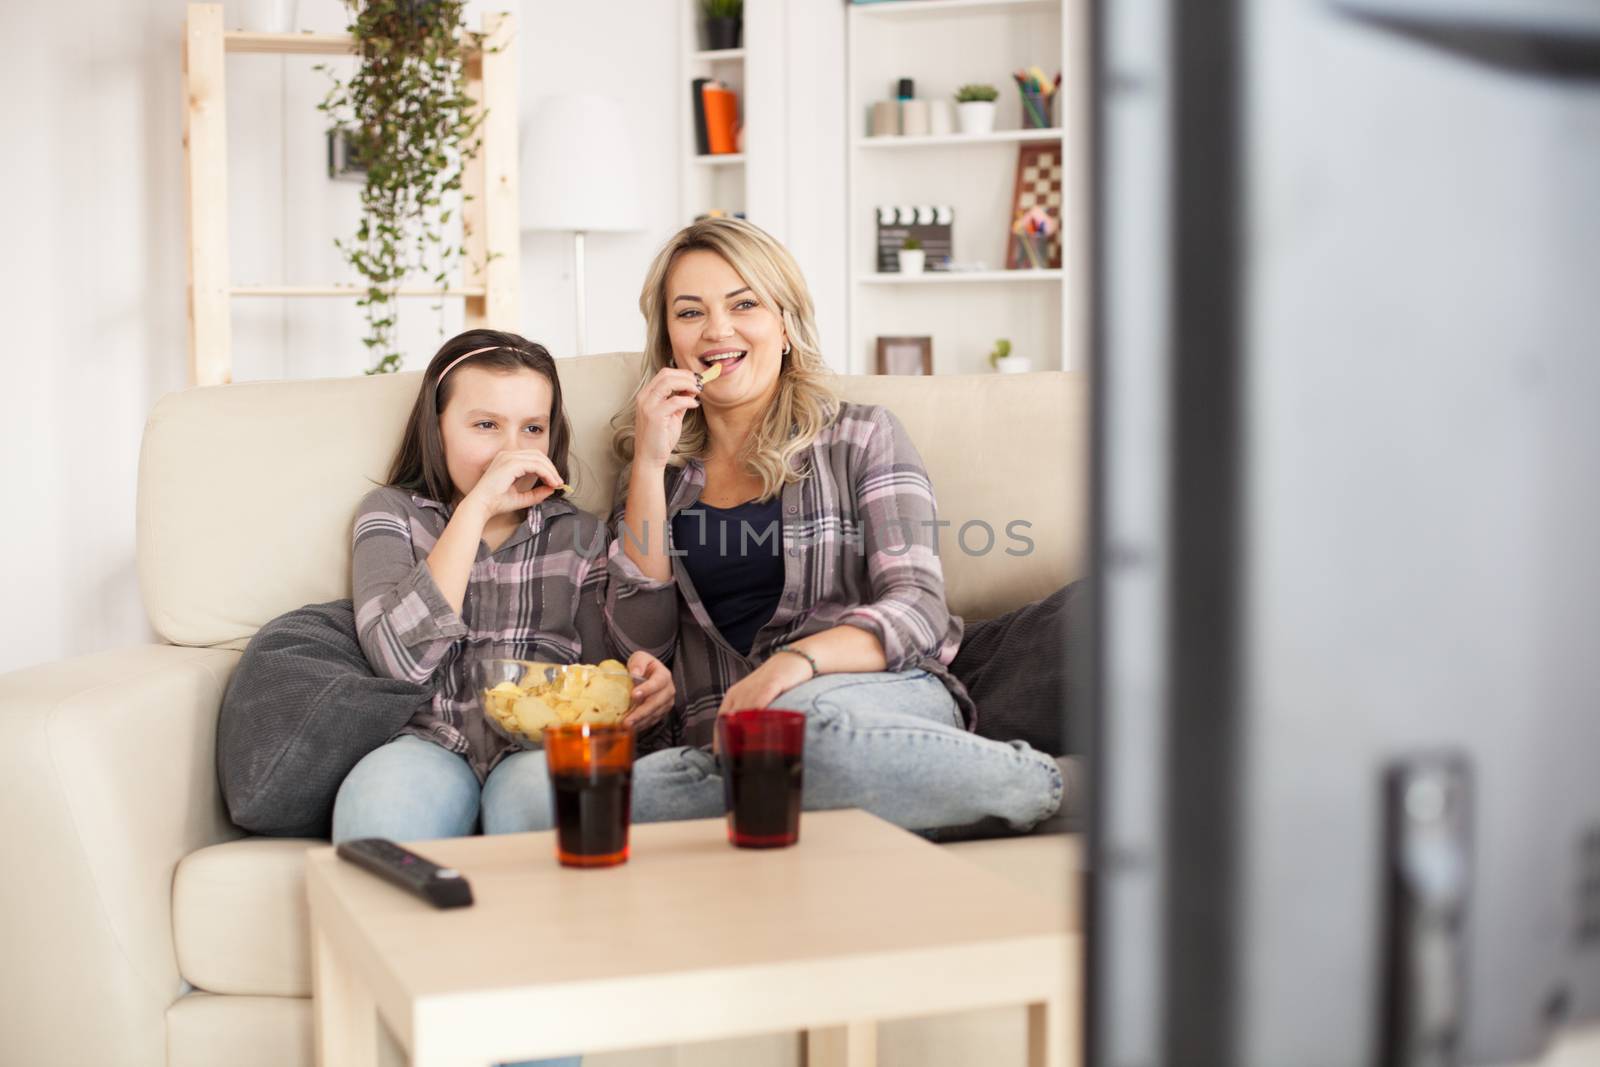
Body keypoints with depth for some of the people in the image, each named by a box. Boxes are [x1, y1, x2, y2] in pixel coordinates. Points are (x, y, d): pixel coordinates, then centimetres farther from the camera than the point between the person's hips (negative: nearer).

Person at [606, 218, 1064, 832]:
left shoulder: (861, 438, 10)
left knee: (805, 716, -40)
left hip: (884, 697, -3)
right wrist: (650, 462, 2)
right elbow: (643, 631, 7)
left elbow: (918, 608, -2)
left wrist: (799, 661, -22)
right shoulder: (663, 471, 19)